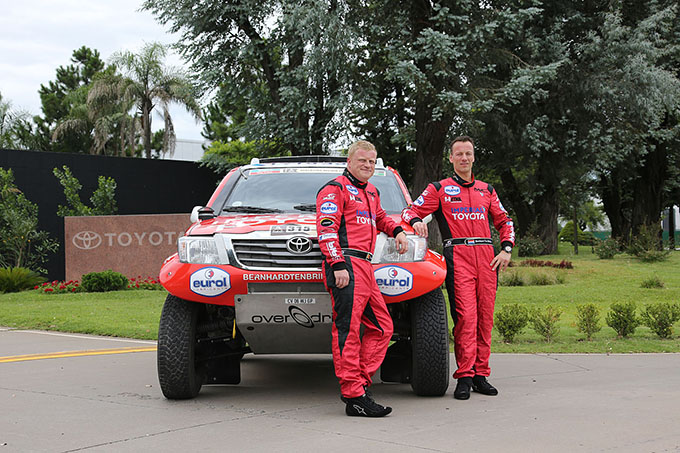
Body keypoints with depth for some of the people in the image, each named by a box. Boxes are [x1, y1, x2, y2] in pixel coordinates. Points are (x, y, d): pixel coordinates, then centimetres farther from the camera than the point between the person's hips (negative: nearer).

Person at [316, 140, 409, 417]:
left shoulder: (371, 192, 27)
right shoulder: (335, 189, 0)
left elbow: (380, 219, 47)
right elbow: (326, 230, -11)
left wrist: (397, 231, 27)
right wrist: (337, 264, -21)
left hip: (365, 269, 10)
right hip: (345, 267, -10)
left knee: (382, 327, 7)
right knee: (348, 330, -12)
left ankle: (359, 382, 8)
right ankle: (354, 397, -14)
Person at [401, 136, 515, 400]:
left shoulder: (486, 190, 22)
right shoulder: (439, 189, 12)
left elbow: (504, 221, 25)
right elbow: (410, 211, 8)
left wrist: (506, 249, 10)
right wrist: (416, 221, -15)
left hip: (487, 256, 4)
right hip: (457, 256, -4)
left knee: (485, 316, 1)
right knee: (465, 316, -13)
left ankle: (480, 374, 7)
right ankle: (464, 376, -10)